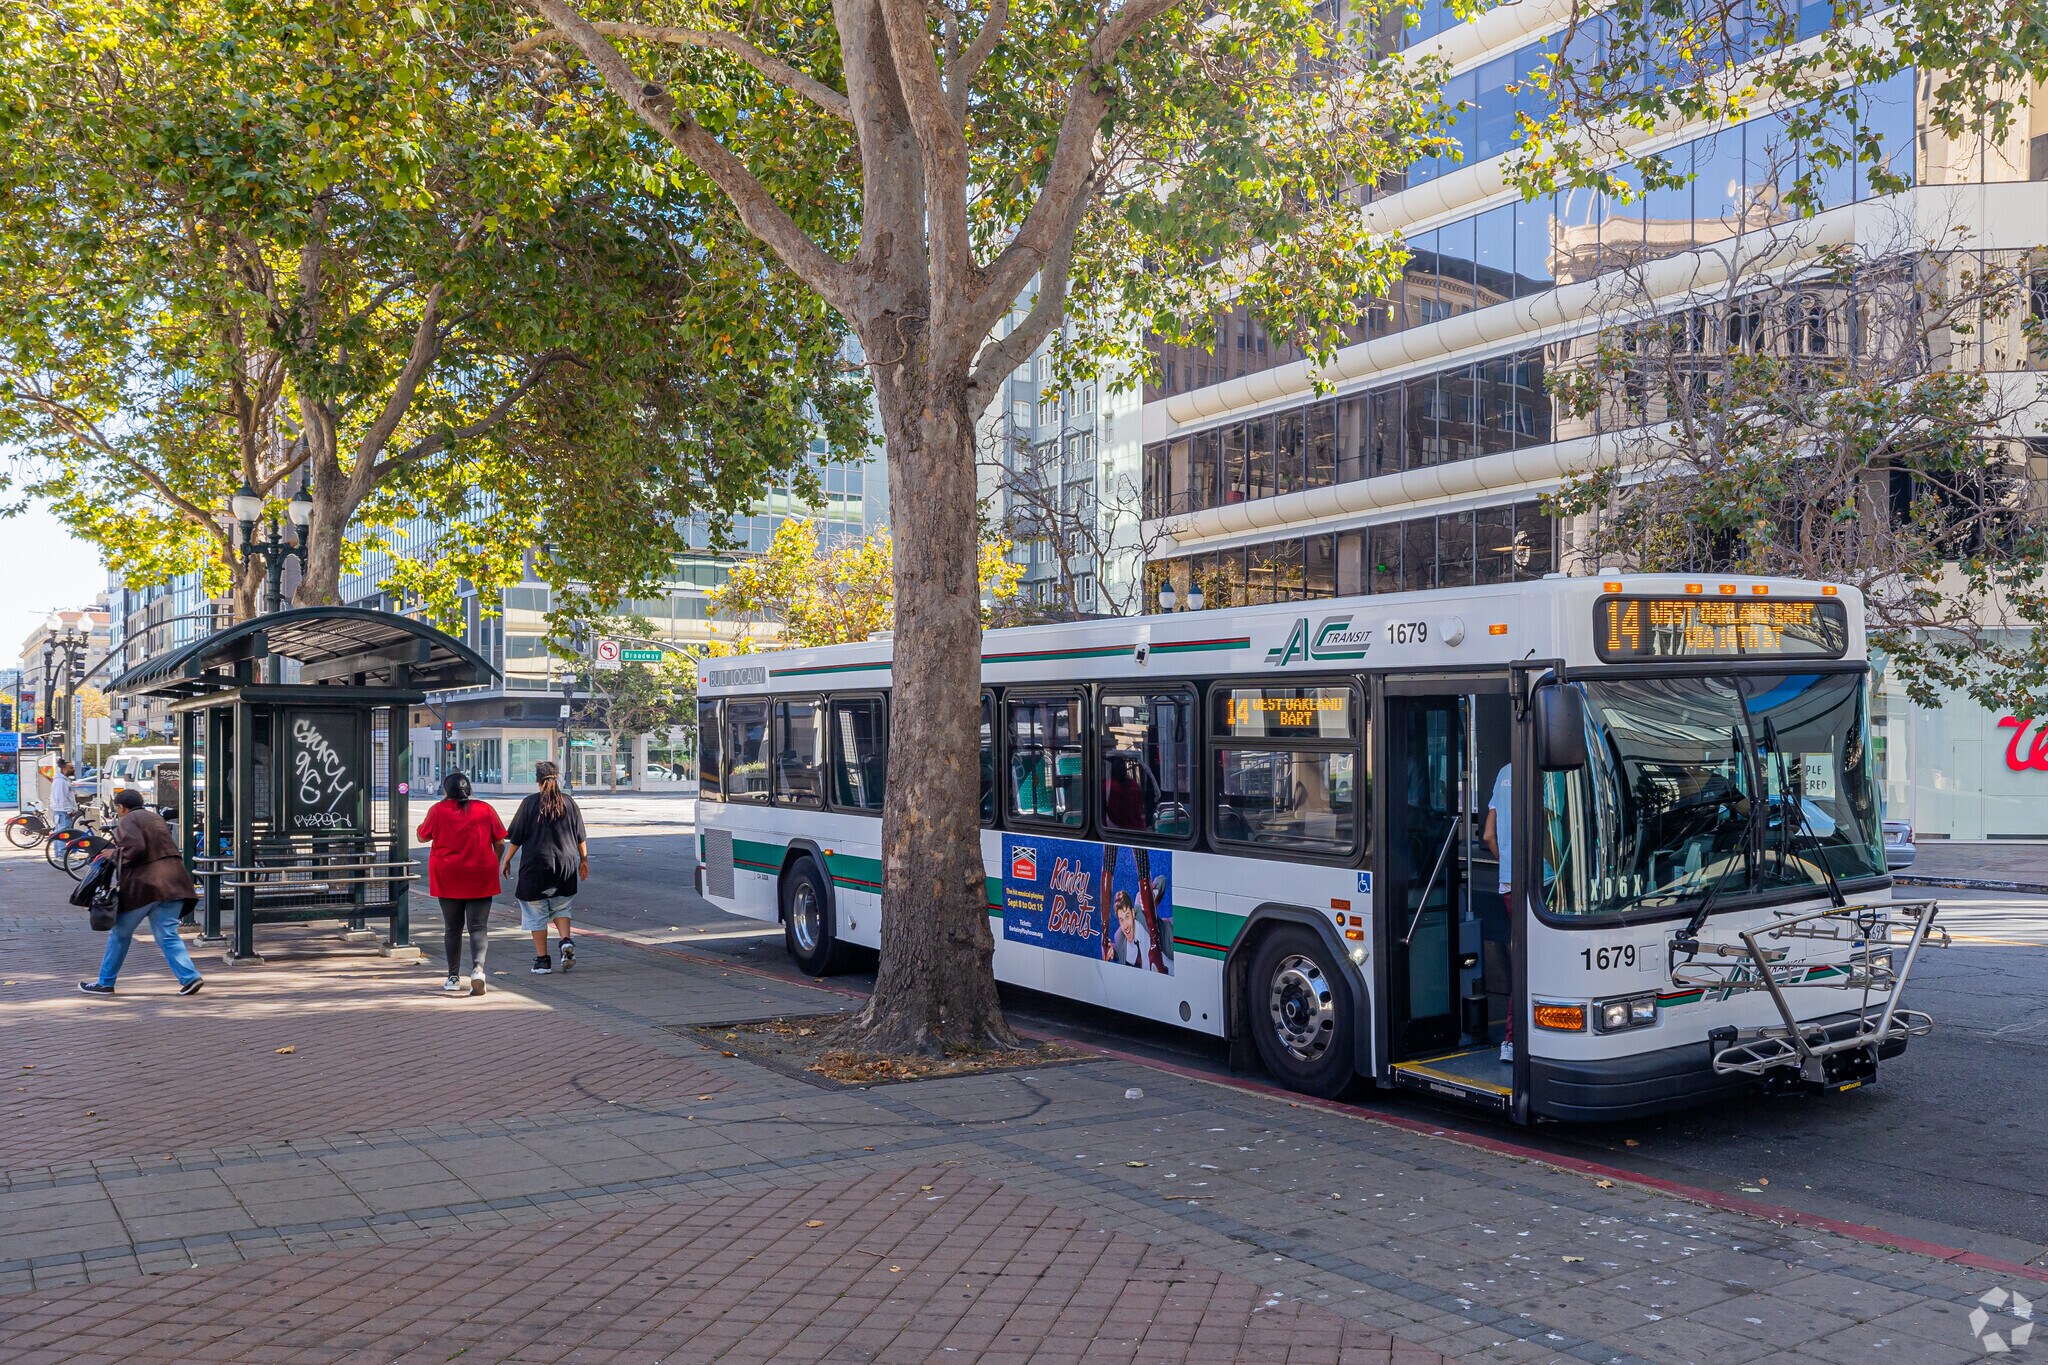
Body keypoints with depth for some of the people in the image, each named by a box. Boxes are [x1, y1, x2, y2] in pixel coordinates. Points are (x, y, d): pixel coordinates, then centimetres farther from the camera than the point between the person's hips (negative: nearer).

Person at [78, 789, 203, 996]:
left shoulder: (128, 821, -4)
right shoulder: (156, 818, 21)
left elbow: (135, 848, -20)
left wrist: (115, 854, -2)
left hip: (145, 884, -7)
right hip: (172, 883, 7)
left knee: (120, 934, 10)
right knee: (167, 935, 5)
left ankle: (105, 983, 21)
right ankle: (190, 977, -11)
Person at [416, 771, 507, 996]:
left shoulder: (438, 810, -3)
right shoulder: (485, 809, 0)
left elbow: (423, 837, 9)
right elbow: (500, 843, 2)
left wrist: (422, 823, 28)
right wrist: (494, 865, 18)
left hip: (448, 878, 0)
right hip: (480, 878, 0)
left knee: (452, 929, 12)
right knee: (478, 927, 1)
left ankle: (454, 978, 17)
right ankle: (477, 968, -20)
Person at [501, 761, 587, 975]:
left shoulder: (530, 803, -5)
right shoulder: (568, 802, 2)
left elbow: (516, 837, -3)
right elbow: (580, 836, 7)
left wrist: (506, 860, 8)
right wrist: (584, 860, 18)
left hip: (535, 865, -3)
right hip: (565, 865, 3)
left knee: (536, 912, 7)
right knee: (561, 907, 19)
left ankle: (542, 960, 8)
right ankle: (566, 941, -6)